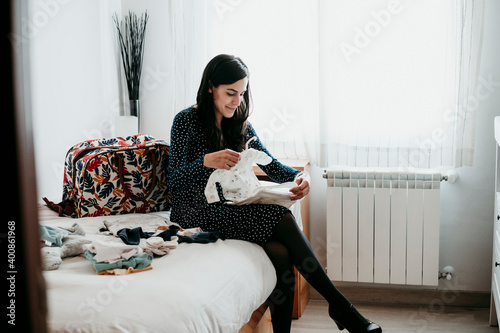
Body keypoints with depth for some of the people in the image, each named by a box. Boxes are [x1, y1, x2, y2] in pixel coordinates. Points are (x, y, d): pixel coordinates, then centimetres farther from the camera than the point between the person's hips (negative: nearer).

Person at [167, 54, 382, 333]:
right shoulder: (187, 121, -6)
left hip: (229, 207, 6)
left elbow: (271, 165, 8)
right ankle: (339, 305, -21)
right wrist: (206, 161, -31)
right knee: (280, 218, -27)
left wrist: (298, 177, -14)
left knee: (281, 253, -26)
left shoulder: (239, 124, 12)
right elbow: (174, 182, -12)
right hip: (196, 212, -6)